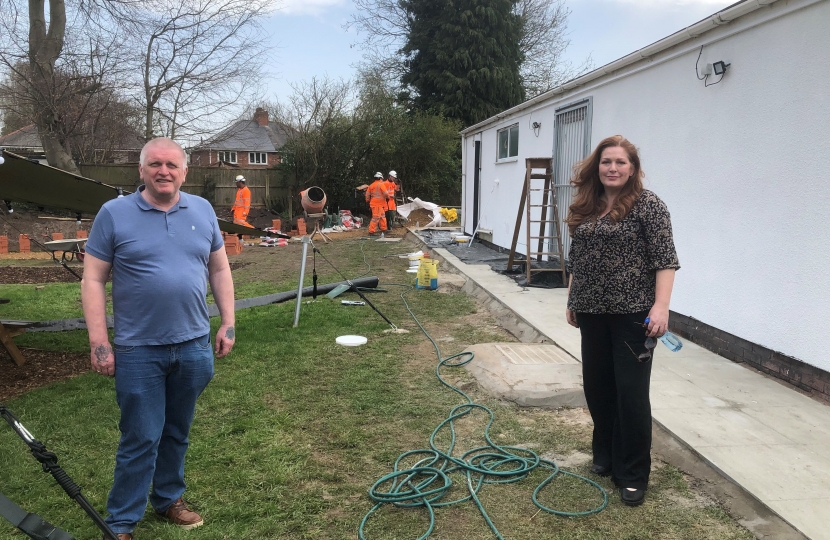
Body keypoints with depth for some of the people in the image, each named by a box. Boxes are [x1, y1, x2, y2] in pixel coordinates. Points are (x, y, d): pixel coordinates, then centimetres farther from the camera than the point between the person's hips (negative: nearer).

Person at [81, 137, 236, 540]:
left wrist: (228, 323, 5)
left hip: (193, 346, 4)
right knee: (140, 440, 3)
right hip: (138, 350, -3)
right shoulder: (114, 213, -5)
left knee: (177, 433, 18)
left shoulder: (203, 211, 5)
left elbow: (219, 269, 10)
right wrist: (99, 343, -11)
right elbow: (93, 281, -6)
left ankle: (169, 499, 37)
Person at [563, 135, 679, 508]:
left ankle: (633, 475, 10)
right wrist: (572, 300, 17)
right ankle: (605, 455, 31)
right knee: (597, 386, 13)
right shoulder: (584, 207, 11)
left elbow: (665, 260, -13)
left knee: (631, 392, -2)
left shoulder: (648, 205, -8)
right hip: (592, 312, 6)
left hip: (633, 313, -6)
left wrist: (661, 306, -22)